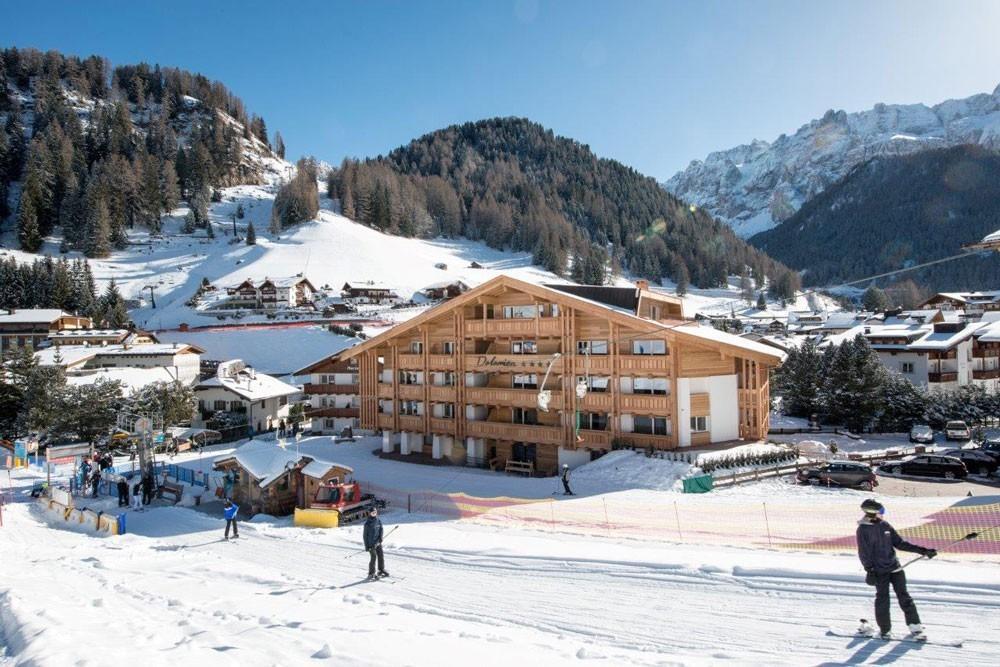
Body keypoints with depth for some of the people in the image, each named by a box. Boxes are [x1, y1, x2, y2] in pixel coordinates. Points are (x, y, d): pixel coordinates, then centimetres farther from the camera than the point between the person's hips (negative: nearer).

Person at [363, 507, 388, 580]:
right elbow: (365, 535, -6)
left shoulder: (378, 521, 5)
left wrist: (380, 538, -12)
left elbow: (381, 530, 7)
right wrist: (367, 546, -8)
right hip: (371, 544, -5)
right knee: (373, 557, -8)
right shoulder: (367, 523, -9)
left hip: (378, 543, 5)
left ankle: (381, 570, 24)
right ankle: (371, 573, 2)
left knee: (381, 556, 8)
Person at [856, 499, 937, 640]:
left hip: (895, 567, 4)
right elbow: (864, 552, -10)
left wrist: (922, 550, 6)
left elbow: (900, 543, 10)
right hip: (879, 571, -4)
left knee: (904, 597, 3)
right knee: (882, 599, 4)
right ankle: (885, 630, 17)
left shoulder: (885, 525, 6)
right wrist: (869, 570, -18)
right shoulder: (863, 529, -9)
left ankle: (915, 627, 7)